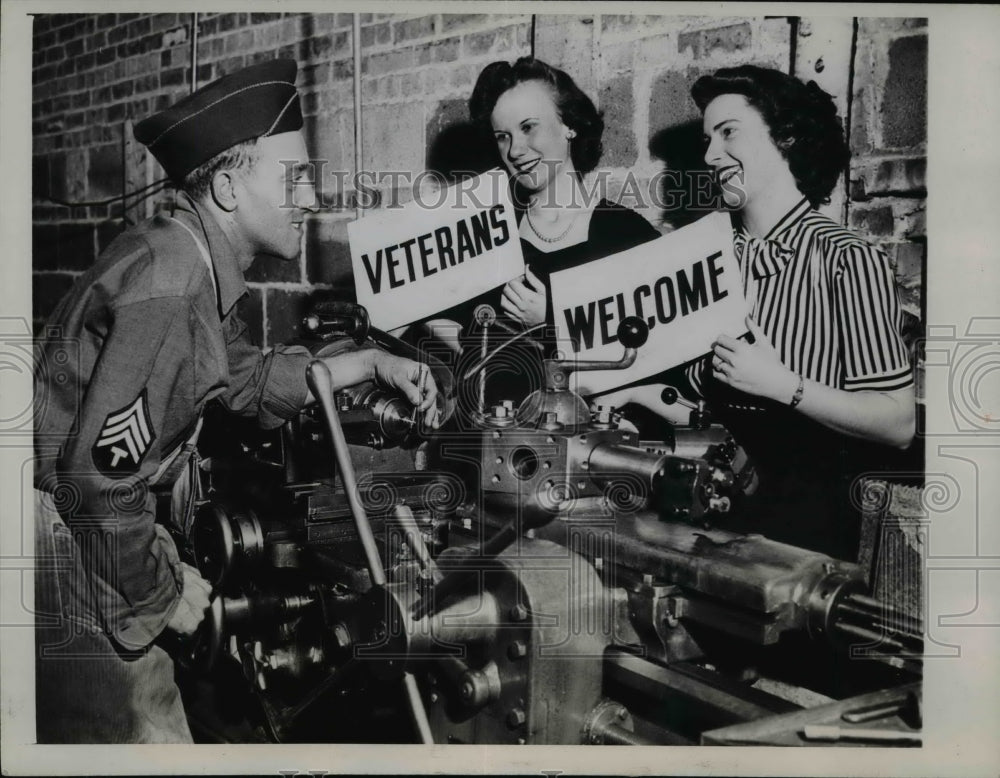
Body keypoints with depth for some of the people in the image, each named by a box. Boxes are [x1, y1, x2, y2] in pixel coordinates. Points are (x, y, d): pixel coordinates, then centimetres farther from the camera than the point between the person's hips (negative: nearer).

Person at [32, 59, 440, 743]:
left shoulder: (203, 270, 6)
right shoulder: (168, 285, -26)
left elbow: (248, 380, 20)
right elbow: (101, 470, -27)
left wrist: (372, 363, 12)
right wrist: (162, 592, -13)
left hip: (102, 528, 10)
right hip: (74, 551, -10)